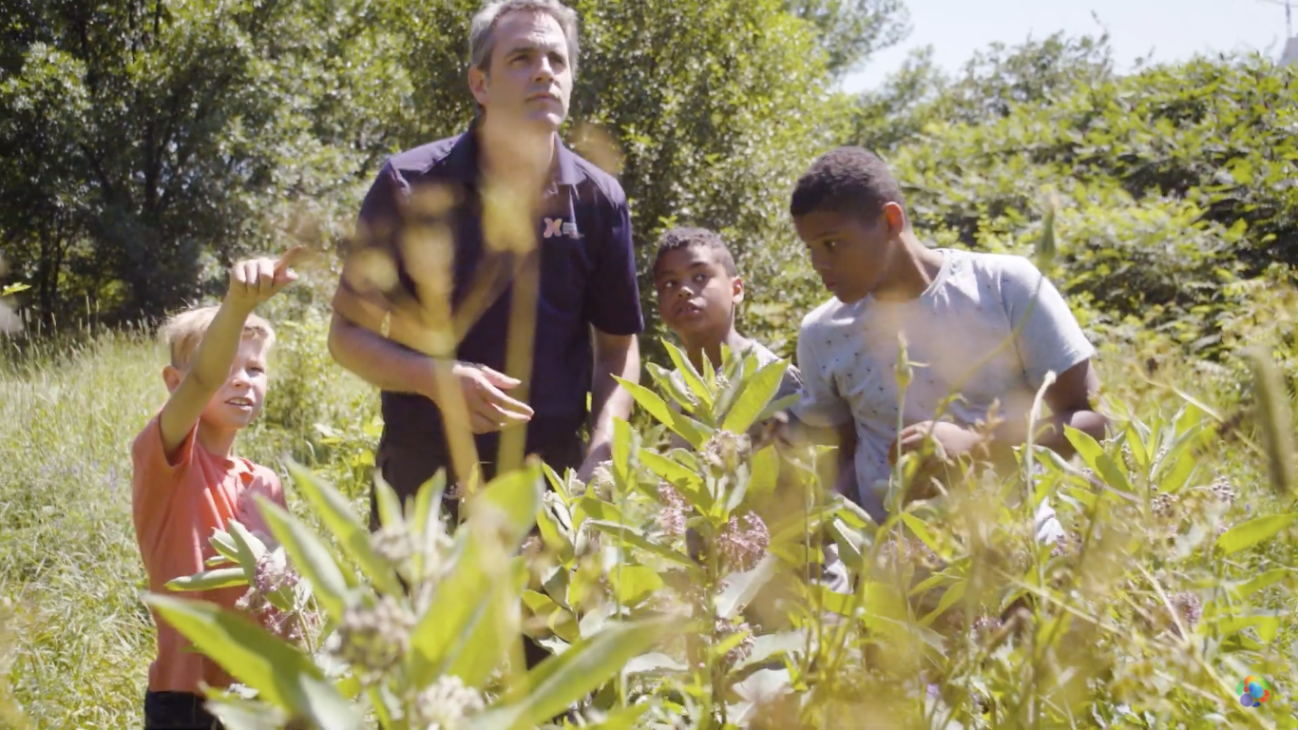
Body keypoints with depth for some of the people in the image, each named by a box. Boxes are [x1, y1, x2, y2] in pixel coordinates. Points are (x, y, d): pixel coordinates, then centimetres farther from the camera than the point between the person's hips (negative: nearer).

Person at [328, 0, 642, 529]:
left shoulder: (598, 200, 0)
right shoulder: (410, 186, -5)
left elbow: (618, 345, 8)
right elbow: (348, 333, -1)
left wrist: (601, 453, -9)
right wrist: (436, 379, -20)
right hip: (421, 482, -1)